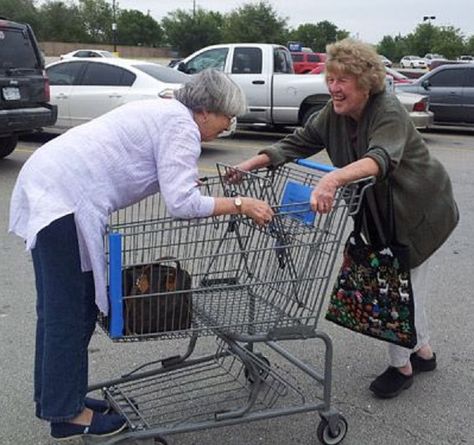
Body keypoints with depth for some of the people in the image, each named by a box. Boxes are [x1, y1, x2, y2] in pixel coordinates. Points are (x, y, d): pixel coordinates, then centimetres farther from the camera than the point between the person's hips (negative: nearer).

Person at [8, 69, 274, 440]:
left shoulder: (163, 110, 19)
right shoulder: (182, 127, -10)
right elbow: (181, 205, -18)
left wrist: (182, 179, 30)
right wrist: (240, 205, -10)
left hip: (43, 184, 10)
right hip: (64, 199, -10)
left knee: (58, 307, 17)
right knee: (70, 311, -1)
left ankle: (54, 396, 29)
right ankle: (68, 415, 11)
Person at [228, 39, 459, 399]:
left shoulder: (388, 112, -28)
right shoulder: (334, 113, -6)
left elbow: (381, 158, -46)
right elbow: (298, 142, -6)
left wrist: (334, 179, -64)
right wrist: (254, 162, -21)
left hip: (419, 210, -7)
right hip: (381, 212, 8)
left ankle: (401, 366, 19)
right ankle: (424, 352, 38)